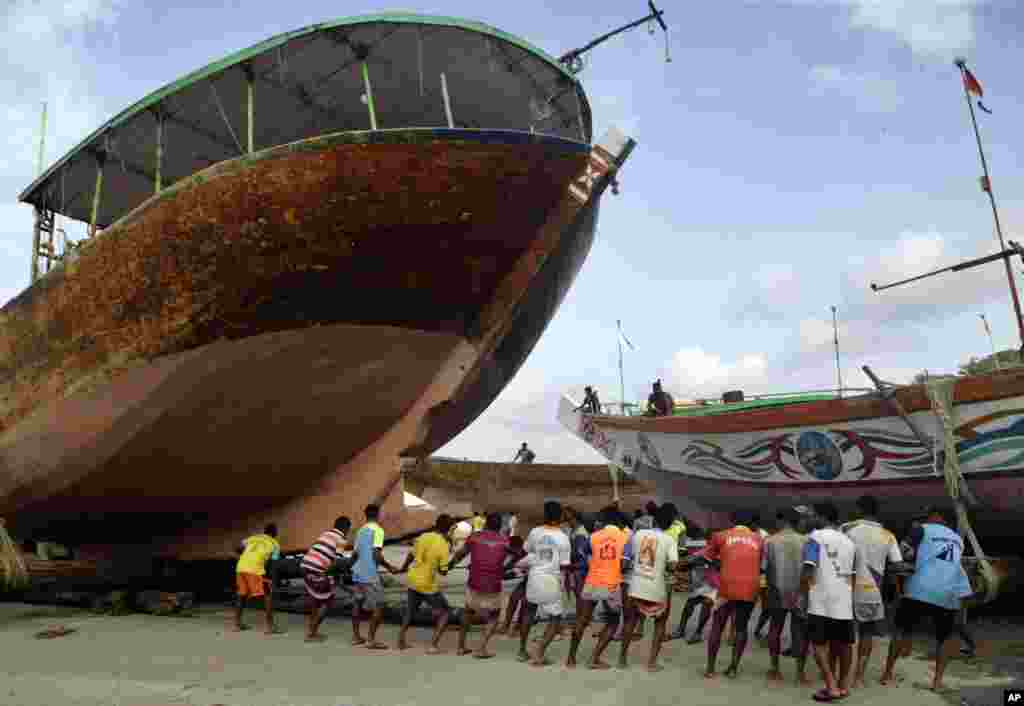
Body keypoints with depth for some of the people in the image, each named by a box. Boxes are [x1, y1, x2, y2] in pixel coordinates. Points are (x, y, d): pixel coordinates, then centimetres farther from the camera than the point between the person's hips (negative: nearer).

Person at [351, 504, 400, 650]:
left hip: (358, 573, 8)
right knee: (378, 607, -2)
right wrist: (389, 567, -9)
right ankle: (371, 640, -2)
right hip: (370, 575, -8)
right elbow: (376, 554, -20)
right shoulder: (378, 530, -12)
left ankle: (356, 636, 24)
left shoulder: (360, 530, 11)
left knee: (358, 604, 17)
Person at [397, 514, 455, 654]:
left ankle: (401, 640, 32)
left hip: (413, 580, 6)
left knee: (410, 611, 26)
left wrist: (403, 568, 29)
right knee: (443, 613, 9)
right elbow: (443, 571, -15)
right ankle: (433, 645, 2)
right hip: (428, 585, -6)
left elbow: (411, 555, 12)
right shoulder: (443, 545, -18)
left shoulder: (423, 537, -2)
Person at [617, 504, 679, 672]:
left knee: (630, 621, 21)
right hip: (657, 590, -2)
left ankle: (622, 658, 24)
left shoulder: (638, 534, 1)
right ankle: (652, 662, 12)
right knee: (660, 624, 19)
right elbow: (672, 566, -16)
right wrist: (663, 566, 4)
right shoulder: (669, 540, -8)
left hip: (636, 586, 3)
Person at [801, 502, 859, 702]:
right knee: (843, 643, 15)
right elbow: (853, 575, 18)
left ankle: (831, 687, -7)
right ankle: (843, 685, 24)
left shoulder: (816, 536, -5)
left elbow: (808, 569, -12)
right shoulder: (850, 542, 14)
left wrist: (802, 592, -4)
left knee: (819, 643, 1)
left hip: (821, 601, -6)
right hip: (844, 601, 6)